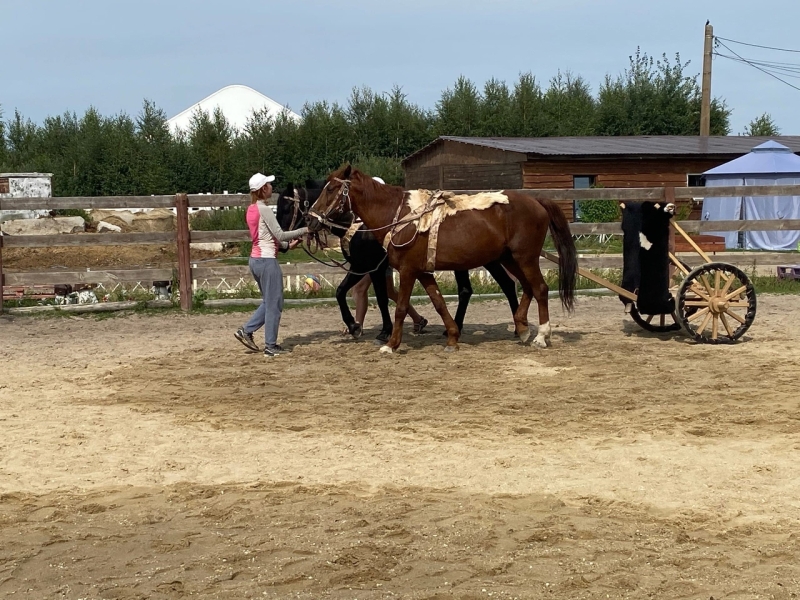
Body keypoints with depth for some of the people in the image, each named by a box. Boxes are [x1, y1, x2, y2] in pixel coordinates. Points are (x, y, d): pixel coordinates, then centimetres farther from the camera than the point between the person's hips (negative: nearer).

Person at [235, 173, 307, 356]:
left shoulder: (251, 209, 12)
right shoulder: (264, 210, -15)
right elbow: (279, 235, -17)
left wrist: (287, 245, 13)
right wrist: (304, 230, -8)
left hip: (256, 259, 9)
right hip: (267, 260, -9)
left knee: (270, 302, 21)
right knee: (275, 303, 1)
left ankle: (246, 331, 17)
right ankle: (270, 346, 5)